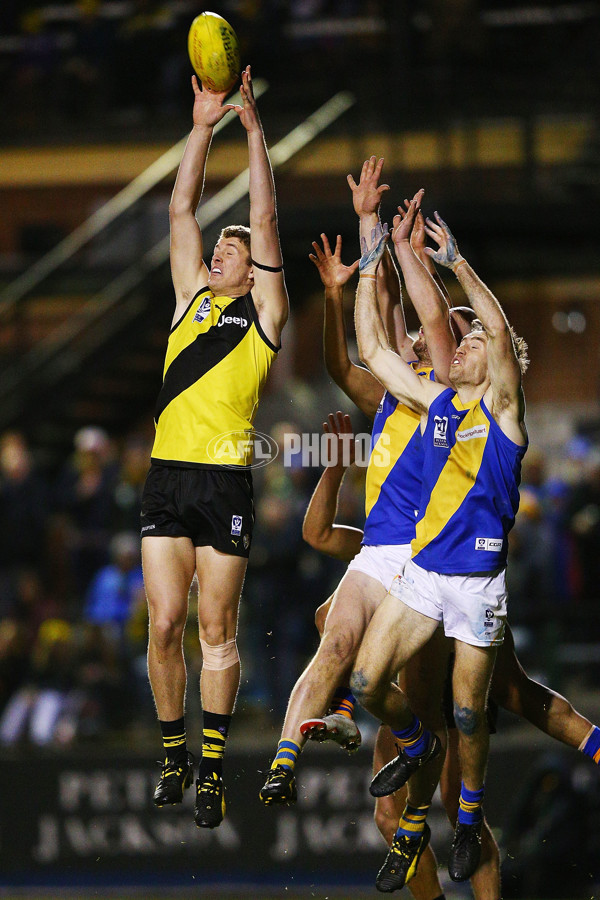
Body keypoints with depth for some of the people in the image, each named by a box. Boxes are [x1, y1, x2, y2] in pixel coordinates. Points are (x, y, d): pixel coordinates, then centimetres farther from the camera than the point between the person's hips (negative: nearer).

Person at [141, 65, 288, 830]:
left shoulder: (263, 312, 7)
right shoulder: (191, 298, 17)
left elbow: (266, 219, 1)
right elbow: (182, 208, 15)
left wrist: (253, 129, 0)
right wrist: (203, 127, 11)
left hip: (225, 482, -3)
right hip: (167, 477, 3)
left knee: (217, 630, 0)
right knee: (165, 625, 0)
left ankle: (212, 765, 6)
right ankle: (173, 752, 13)